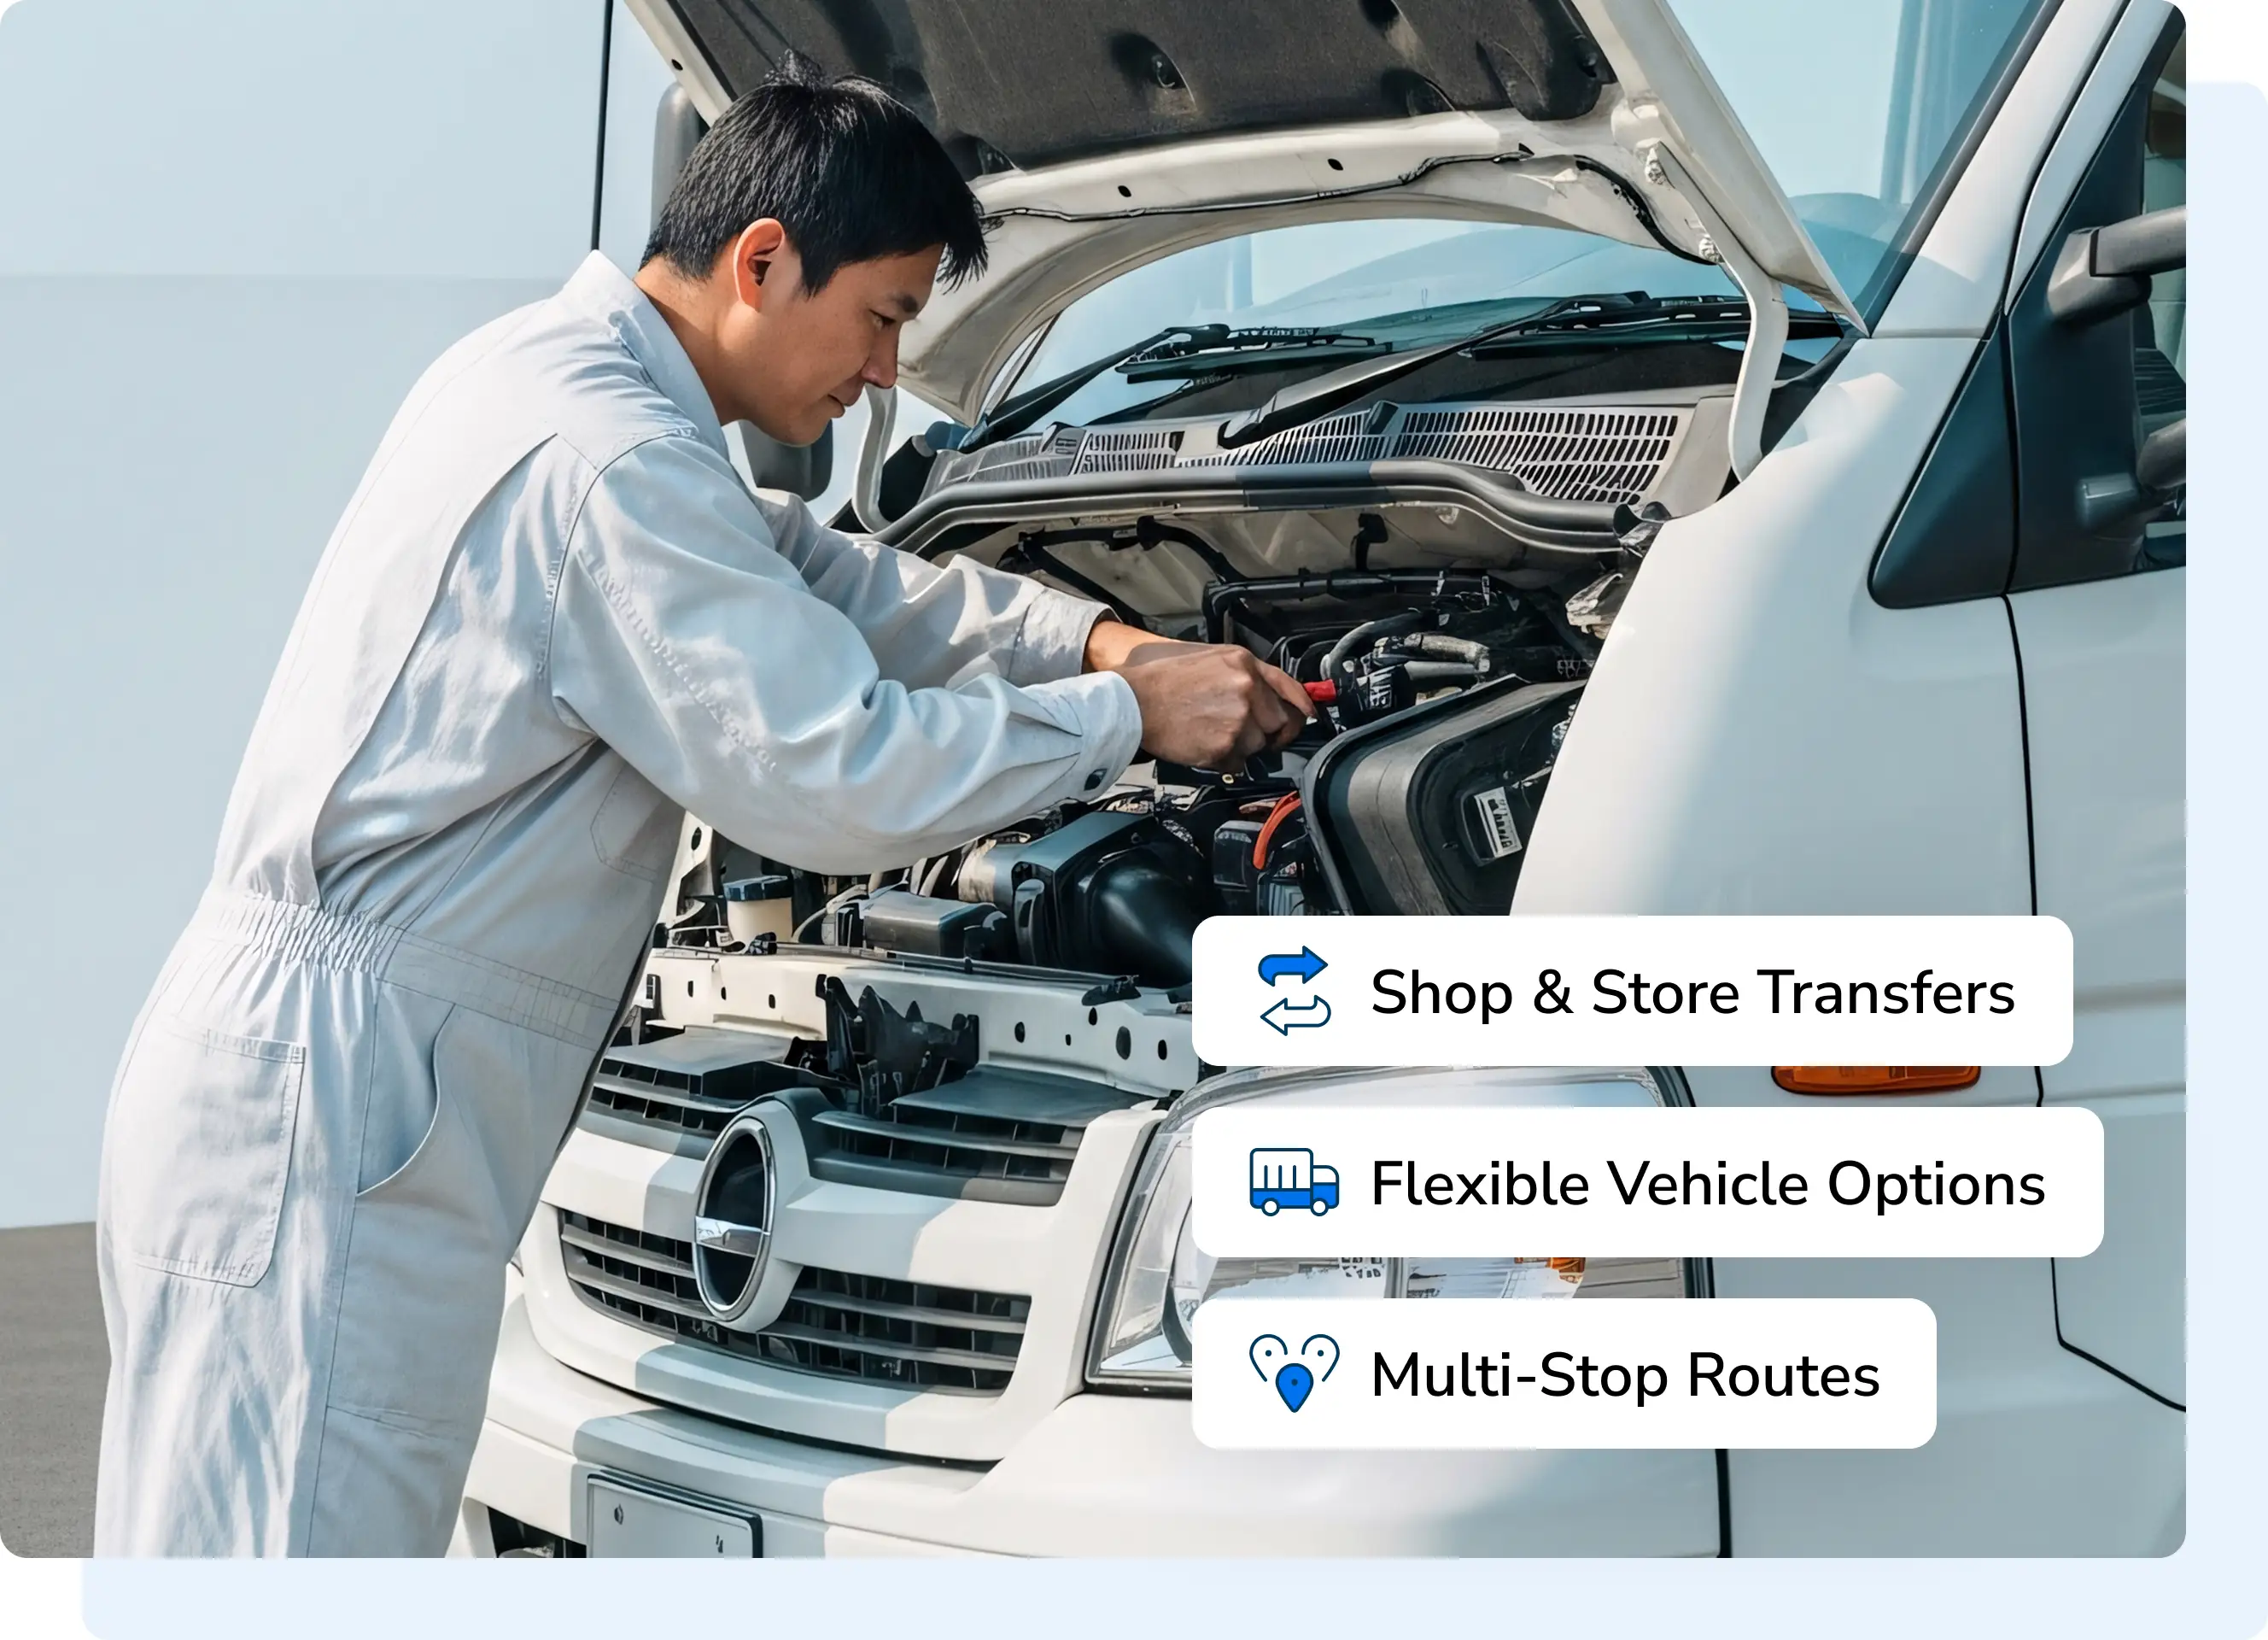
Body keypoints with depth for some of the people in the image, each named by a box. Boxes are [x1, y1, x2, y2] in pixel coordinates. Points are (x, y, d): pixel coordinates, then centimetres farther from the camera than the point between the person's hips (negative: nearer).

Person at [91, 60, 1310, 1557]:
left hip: (288, 1074, 10)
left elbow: (802, 579, 26)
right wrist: (1128, 717, -7)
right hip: (326, 1106, -10)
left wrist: (1089, 635, 17)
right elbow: (843, 778, -21)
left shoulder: (538, 369, 15)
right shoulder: (607, 462, -18)